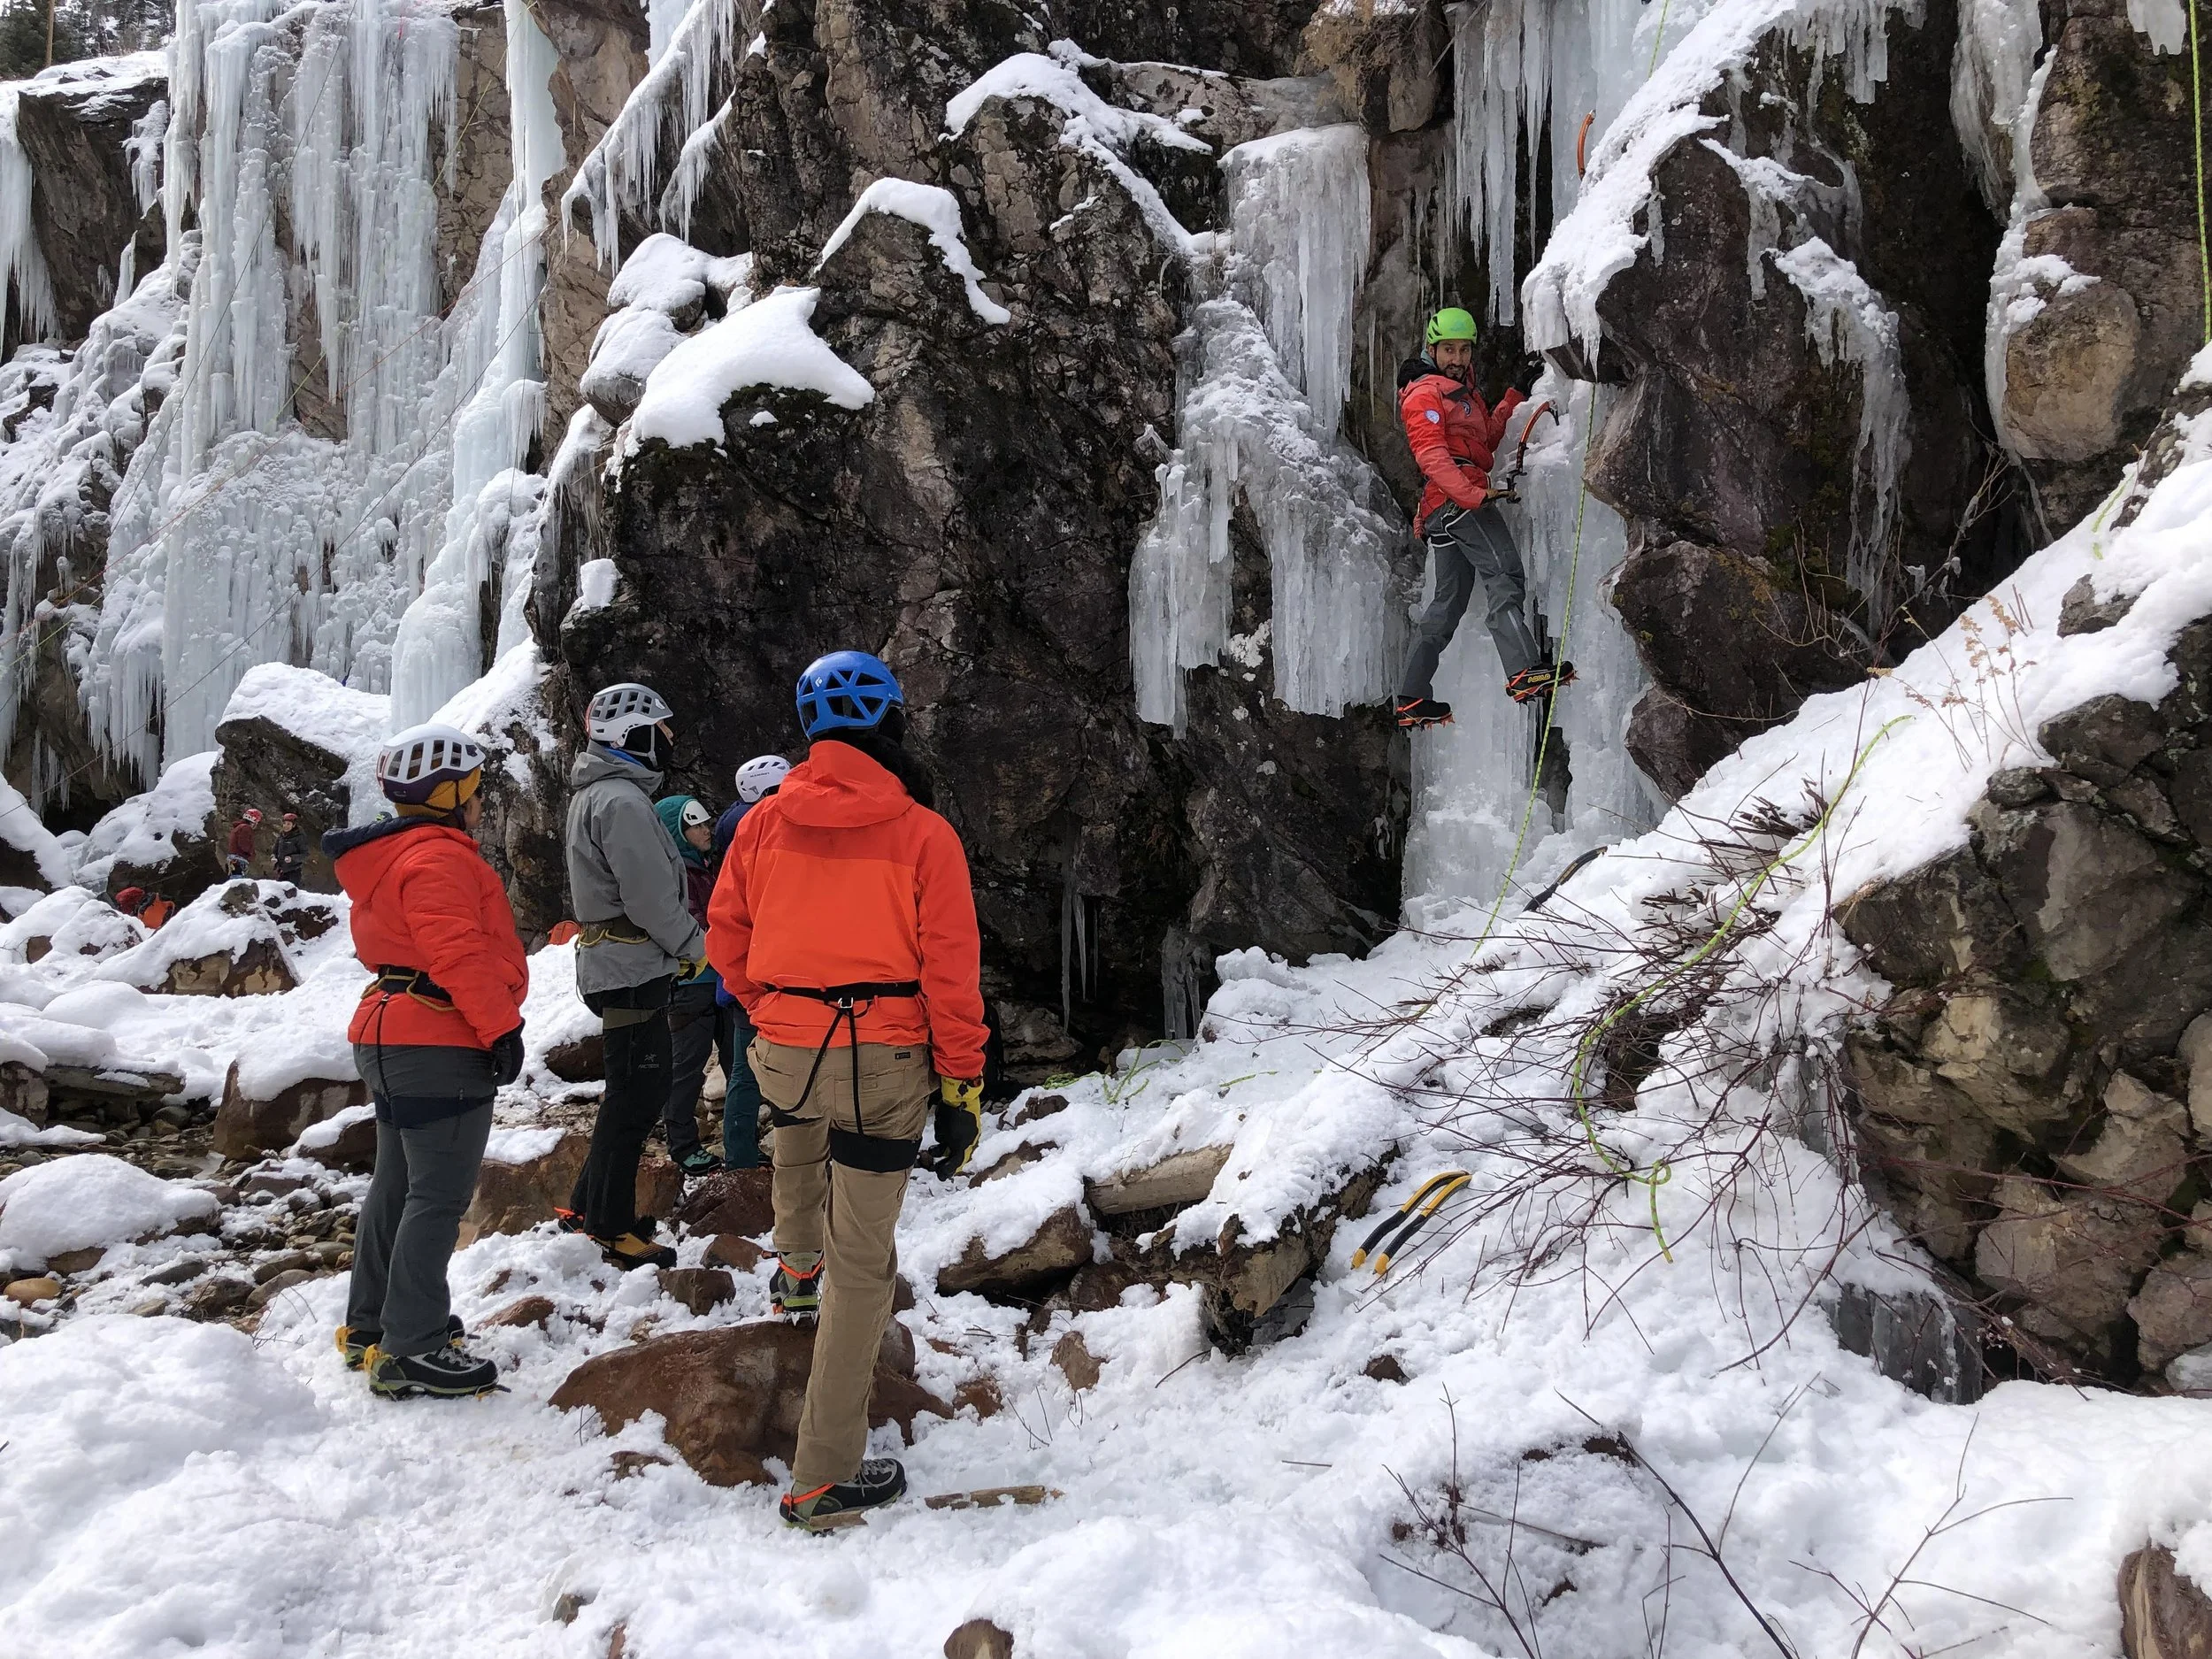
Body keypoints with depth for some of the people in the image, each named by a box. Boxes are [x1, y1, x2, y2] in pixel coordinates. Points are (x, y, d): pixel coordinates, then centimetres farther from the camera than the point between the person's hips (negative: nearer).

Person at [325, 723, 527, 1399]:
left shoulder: (387, 856, 18)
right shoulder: (438, 856, -16)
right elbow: (460, 956, -24)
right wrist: (501, 1027, -21)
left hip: (391, 1039, 11)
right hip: (440, 1045, -11)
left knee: (398, 1184, 19)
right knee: (439, 1195, -8)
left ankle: (370, 1325, 29)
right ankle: (411, 1350, -7)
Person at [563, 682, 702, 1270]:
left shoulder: (594, 794, 16)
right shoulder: (623, 802, -19)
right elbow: (652, 899, -22)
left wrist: (680, 947, 15)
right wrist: (697, 946, -7)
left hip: (618, 962, 11)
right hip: (633, 969, -11)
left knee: (637, 1089, 19)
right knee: (636, 1096, -3)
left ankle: (591, 1201, 29)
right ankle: (612, 1227, 5)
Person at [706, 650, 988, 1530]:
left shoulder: (765, 822, 1)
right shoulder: (923, 833, -8)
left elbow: (725, 938, 9)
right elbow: (951, 970, -9)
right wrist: (962, 1085, -2)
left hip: (783, 1049, 4)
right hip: (884, 1061, -4)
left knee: (796, 1124, 42)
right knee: (863, 1265, 5)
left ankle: (796, 1266, 54)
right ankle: (823, 1477, 8)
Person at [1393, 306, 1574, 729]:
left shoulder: (1463, 392, 30)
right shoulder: (1426, 393, -2)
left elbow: (1483, 442, 30)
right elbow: (1432, 454, -16)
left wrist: (1509, 404, 18)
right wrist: (1472, 495, -29)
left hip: (1444, 514, 10)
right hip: (1456, 501, -10)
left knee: (1449, 601, 12)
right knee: (1505, 577, -24)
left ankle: (1413, 699, 12)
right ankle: (1524, 670, -40)